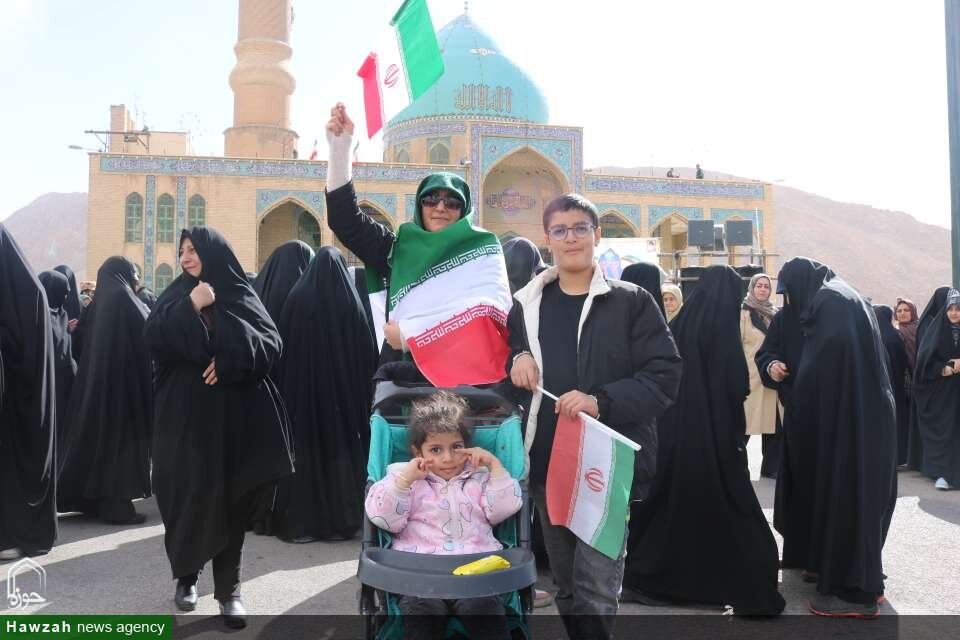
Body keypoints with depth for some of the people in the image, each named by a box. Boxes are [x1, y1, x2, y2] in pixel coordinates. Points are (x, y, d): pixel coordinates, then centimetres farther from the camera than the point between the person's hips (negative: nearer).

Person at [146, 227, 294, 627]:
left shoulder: (241, 296, 6)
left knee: (232, 500, 1)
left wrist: (231, 359, -17)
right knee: (189, 496, 0)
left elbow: (271, 344, -3)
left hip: (235, 414, 0)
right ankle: (186, 574, 24)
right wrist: (191, 307, -14)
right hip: (186, 415, 1)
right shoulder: (175, 296, 10)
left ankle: (229, 589, 10)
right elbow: (154, 340, -6)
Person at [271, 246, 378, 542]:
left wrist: (287, 389, 6)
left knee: (303, 448, 6)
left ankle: (300, 520, 8)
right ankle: (340, 519, 9)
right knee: (341, 446, 6)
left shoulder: (297, 297, -3)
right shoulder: (351, 301, -3)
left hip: (302, 391, 0)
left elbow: (282, 346, -1)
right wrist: (364, 390, 5)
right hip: (343, 390, 0)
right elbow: (367, 352, -2)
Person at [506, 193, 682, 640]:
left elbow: (665, 376, -8)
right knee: (566, 588, 17)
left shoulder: (631, 302, -3)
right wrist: (517, 360, -2)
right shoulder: (526, 304, 10)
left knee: (594, 592, -6)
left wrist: (601, 401, -21)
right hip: (547, 466, 5)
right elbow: (505, 366, 22)